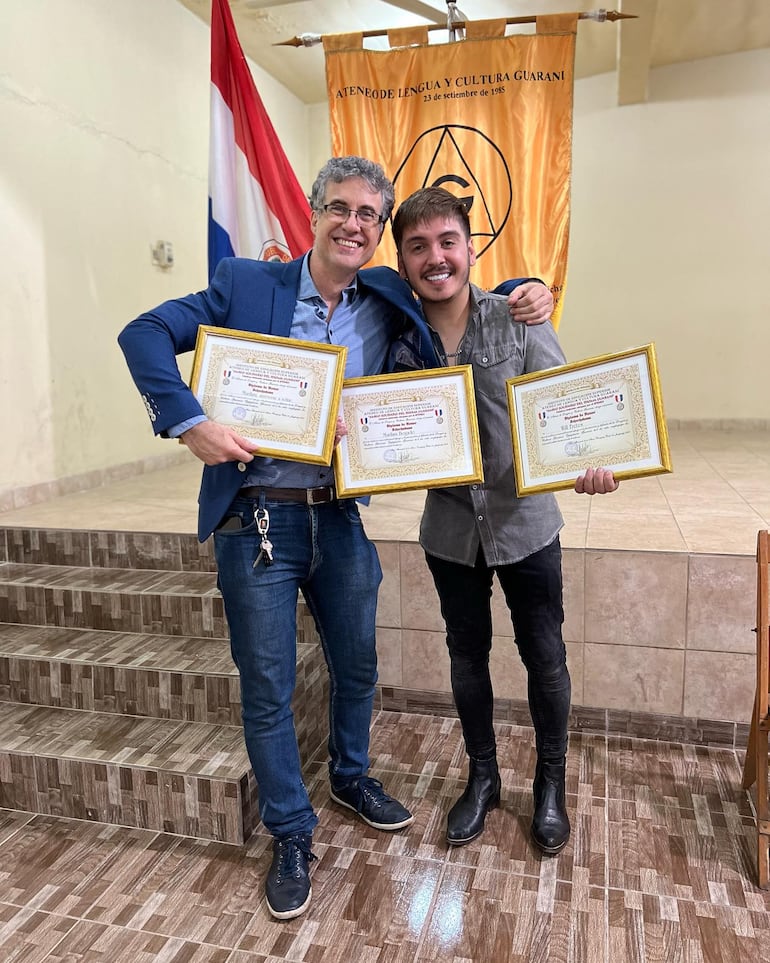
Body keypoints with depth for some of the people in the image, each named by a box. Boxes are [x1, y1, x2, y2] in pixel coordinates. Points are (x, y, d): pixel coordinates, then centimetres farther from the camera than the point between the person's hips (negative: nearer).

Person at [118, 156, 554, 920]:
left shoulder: (387, 298, 4)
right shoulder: (245, 283, -6)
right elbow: (145, 335, -7)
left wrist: (523, 294, -2)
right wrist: (189, 422, -21)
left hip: (341, 517, 4)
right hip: (256, 520, -3)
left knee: (357, 664, 20)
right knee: (267, 687, 8)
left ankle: (352, 777, 49)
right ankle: (291, 836, 31)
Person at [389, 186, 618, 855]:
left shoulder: (519, 317, -10)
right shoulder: (399, 335, -4)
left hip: (525, 521, -1)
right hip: (451, 528, 2)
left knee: (544, 656, 10)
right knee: (468, 656, 16)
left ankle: (551, 782, 35)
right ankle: (483, 777, 39)